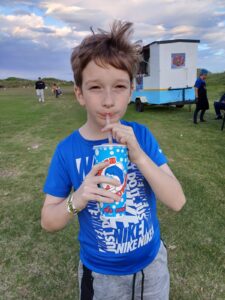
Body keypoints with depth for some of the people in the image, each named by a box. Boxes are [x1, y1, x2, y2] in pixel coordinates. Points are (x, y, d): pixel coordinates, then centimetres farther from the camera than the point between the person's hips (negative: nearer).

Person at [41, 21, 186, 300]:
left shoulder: (141, 135, -15)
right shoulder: (67, 150, -18)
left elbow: (177, 202, -18)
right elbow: (48, 221, -10)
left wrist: (138, 154, -32)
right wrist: (77, 199, -30)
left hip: (152, 263, 2)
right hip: (101, 274, -1)